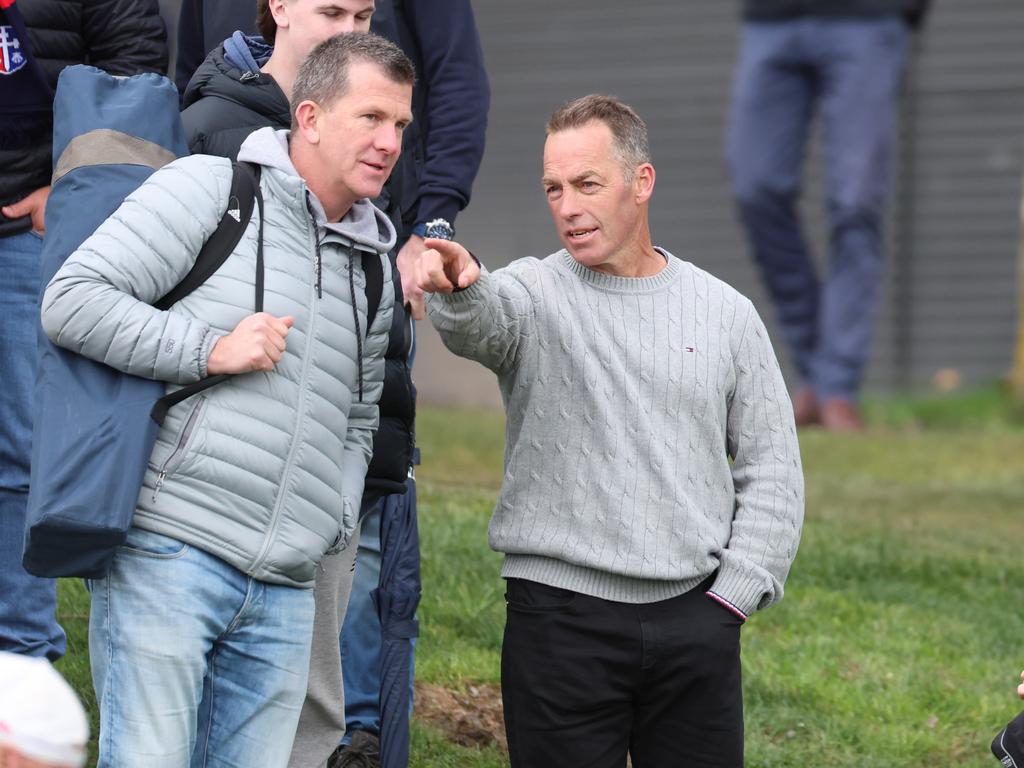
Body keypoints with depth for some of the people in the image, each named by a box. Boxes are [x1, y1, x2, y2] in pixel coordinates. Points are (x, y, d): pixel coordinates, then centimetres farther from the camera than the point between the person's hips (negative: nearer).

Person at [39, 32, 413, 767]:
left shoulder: (375, 265, 19)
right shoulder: (209, 189, -2)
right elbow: (71, 300, -9)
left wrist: (332, 524, 14)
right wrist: (210, 349, -14)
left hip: (283, 595, 6)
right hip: (168, 558, -6)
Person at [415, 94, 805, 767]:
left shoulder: (725, 314, 9)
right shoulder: (533, 294, 1)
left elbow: (771, 469, 12)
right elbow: (481, 324, -24)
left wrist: (734, 593, 2)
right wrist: (458, 288, -48)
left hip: (696, 616, 2)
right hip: (560, 616, -2)